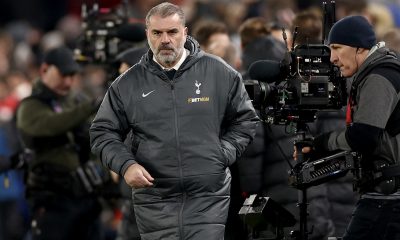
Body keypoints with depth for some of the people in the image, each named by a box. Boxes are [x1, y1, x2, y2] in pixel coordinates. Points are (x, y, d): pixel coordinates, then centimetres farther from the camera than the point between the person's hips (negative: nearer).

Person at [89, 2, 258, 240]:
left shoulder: (219, 73, 3)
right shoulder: (128, 84, 6)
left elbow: (246, 120, 13)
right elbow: (103, 132, 11)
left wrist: (223, 154, -1)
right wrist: (125, 164, -6)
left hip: (208, 200, -1)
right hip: (154, 201, 1)